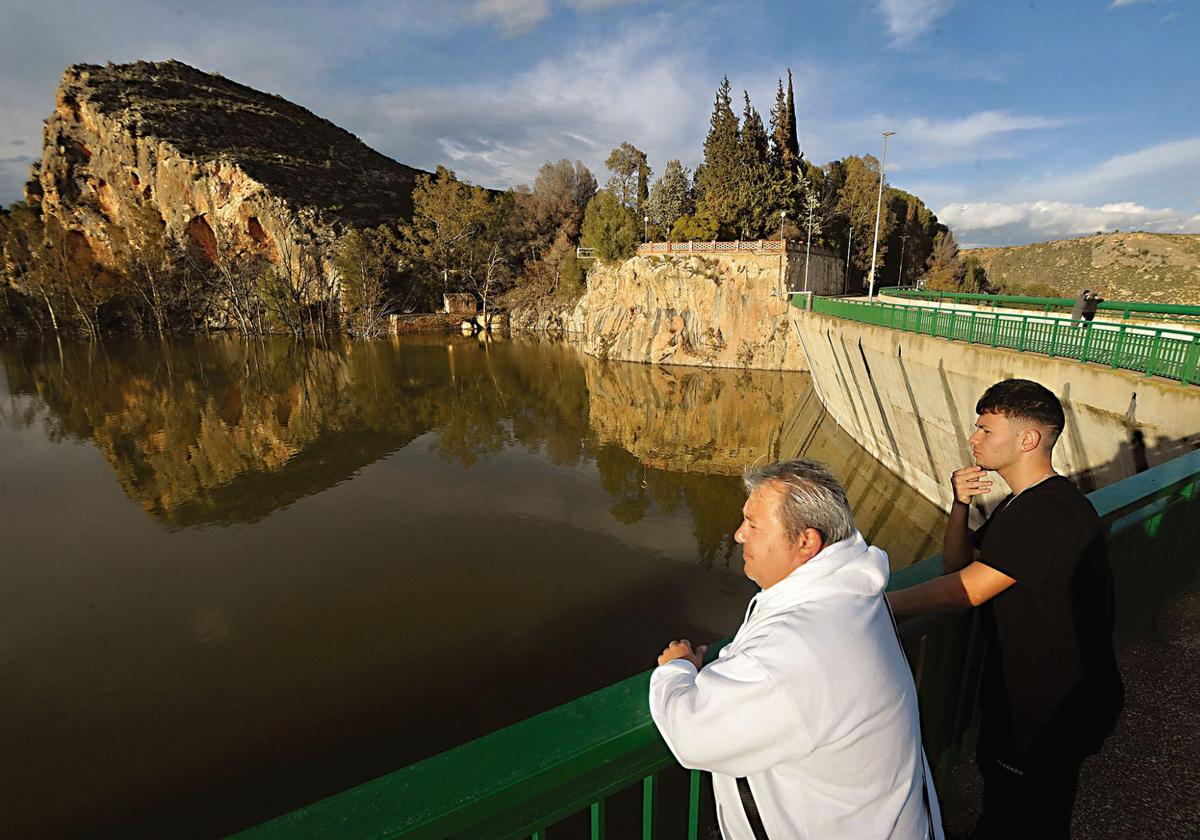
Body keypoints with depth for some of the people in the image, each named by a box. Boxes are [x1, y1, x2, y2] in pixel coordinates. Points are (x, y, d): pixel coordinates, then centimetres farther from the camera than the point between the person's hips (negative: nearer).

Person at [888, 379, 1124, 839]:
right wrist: (960, 506, -13)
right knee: (998, 780, 28)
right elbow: (958, 565, 4)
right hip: (1023, 685, 9)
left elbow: (966, 590, -30)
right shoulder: (1022, 502, 3)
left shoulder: (1054, 514, -30)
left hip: (1054, 709, -9)